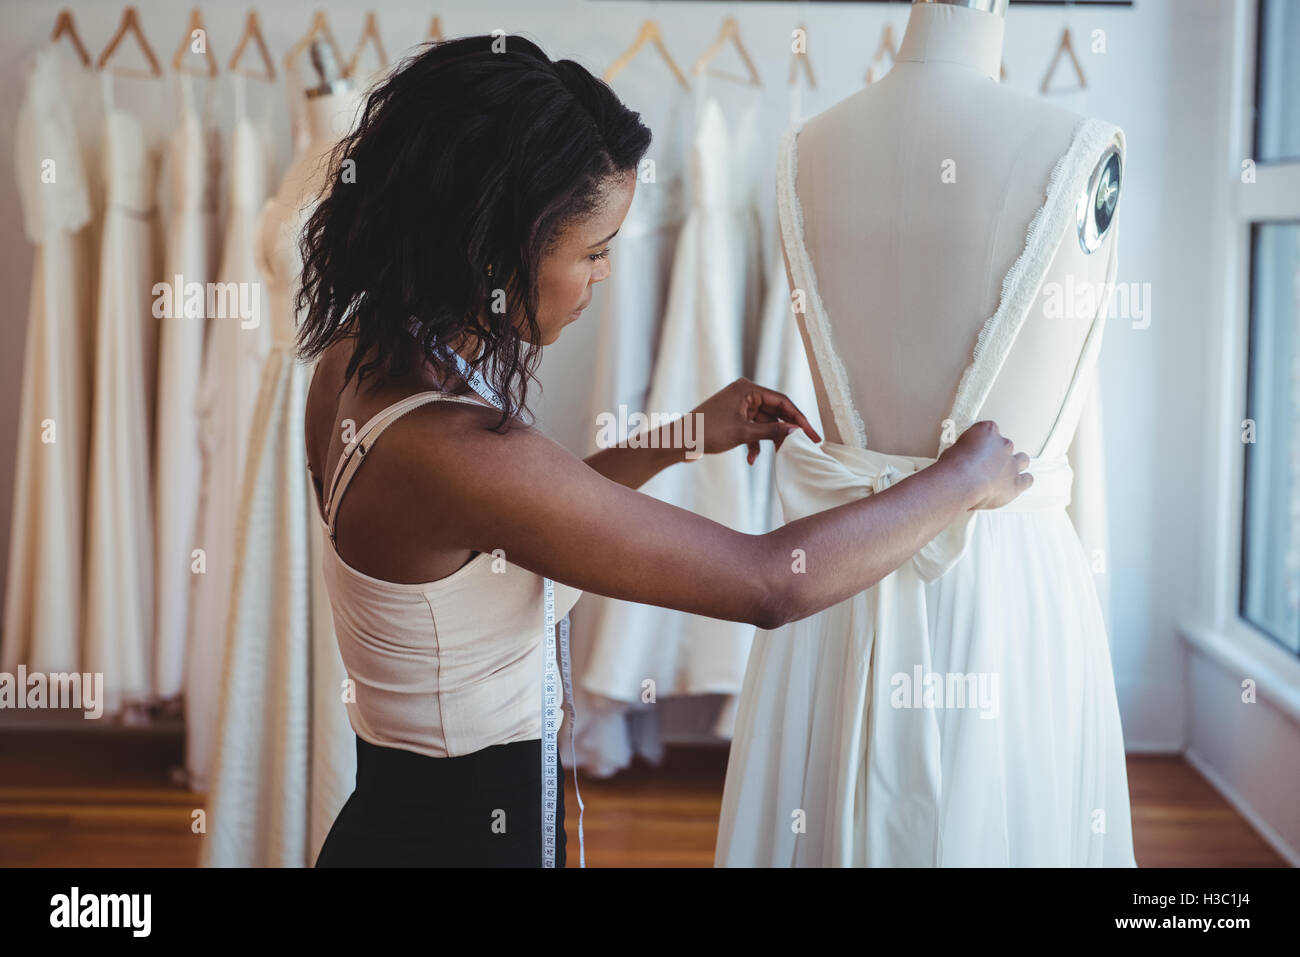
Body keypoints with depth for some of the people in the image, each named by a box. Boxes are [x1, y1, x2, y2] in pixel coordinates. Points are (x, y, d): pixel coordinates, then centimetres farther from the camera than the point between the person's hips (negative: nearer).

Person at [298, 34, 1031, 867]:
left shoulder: (359, 358, -4)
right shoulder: (456, 452, -30)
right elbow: (772, 585, -25)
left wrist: (681, 439, 11)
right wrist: (965, 477, -11)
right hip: (468, 831, -8)